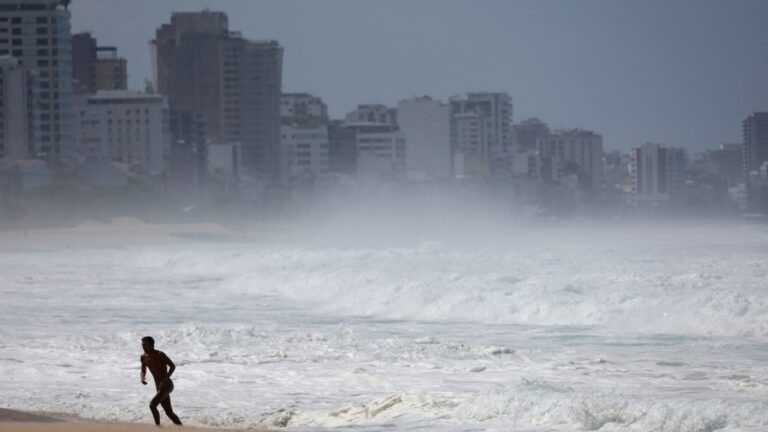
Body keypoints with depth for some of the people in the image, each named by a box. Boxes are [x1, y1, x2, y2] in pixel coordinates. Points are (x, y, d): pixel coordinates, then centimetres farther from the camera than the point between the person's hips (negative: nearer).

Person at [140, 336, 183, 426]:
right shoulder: (144, 357, 7)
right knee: (169, 412, 9)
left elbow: (172, 366, -18)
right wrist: (142, 378, -4)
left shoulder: (159, 355, -14)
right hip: (159, 387, 8)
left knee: (152, 405, -22)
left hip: (167, 385, -8)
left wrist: (165, 380, -28)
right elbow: (143, 371, 20)